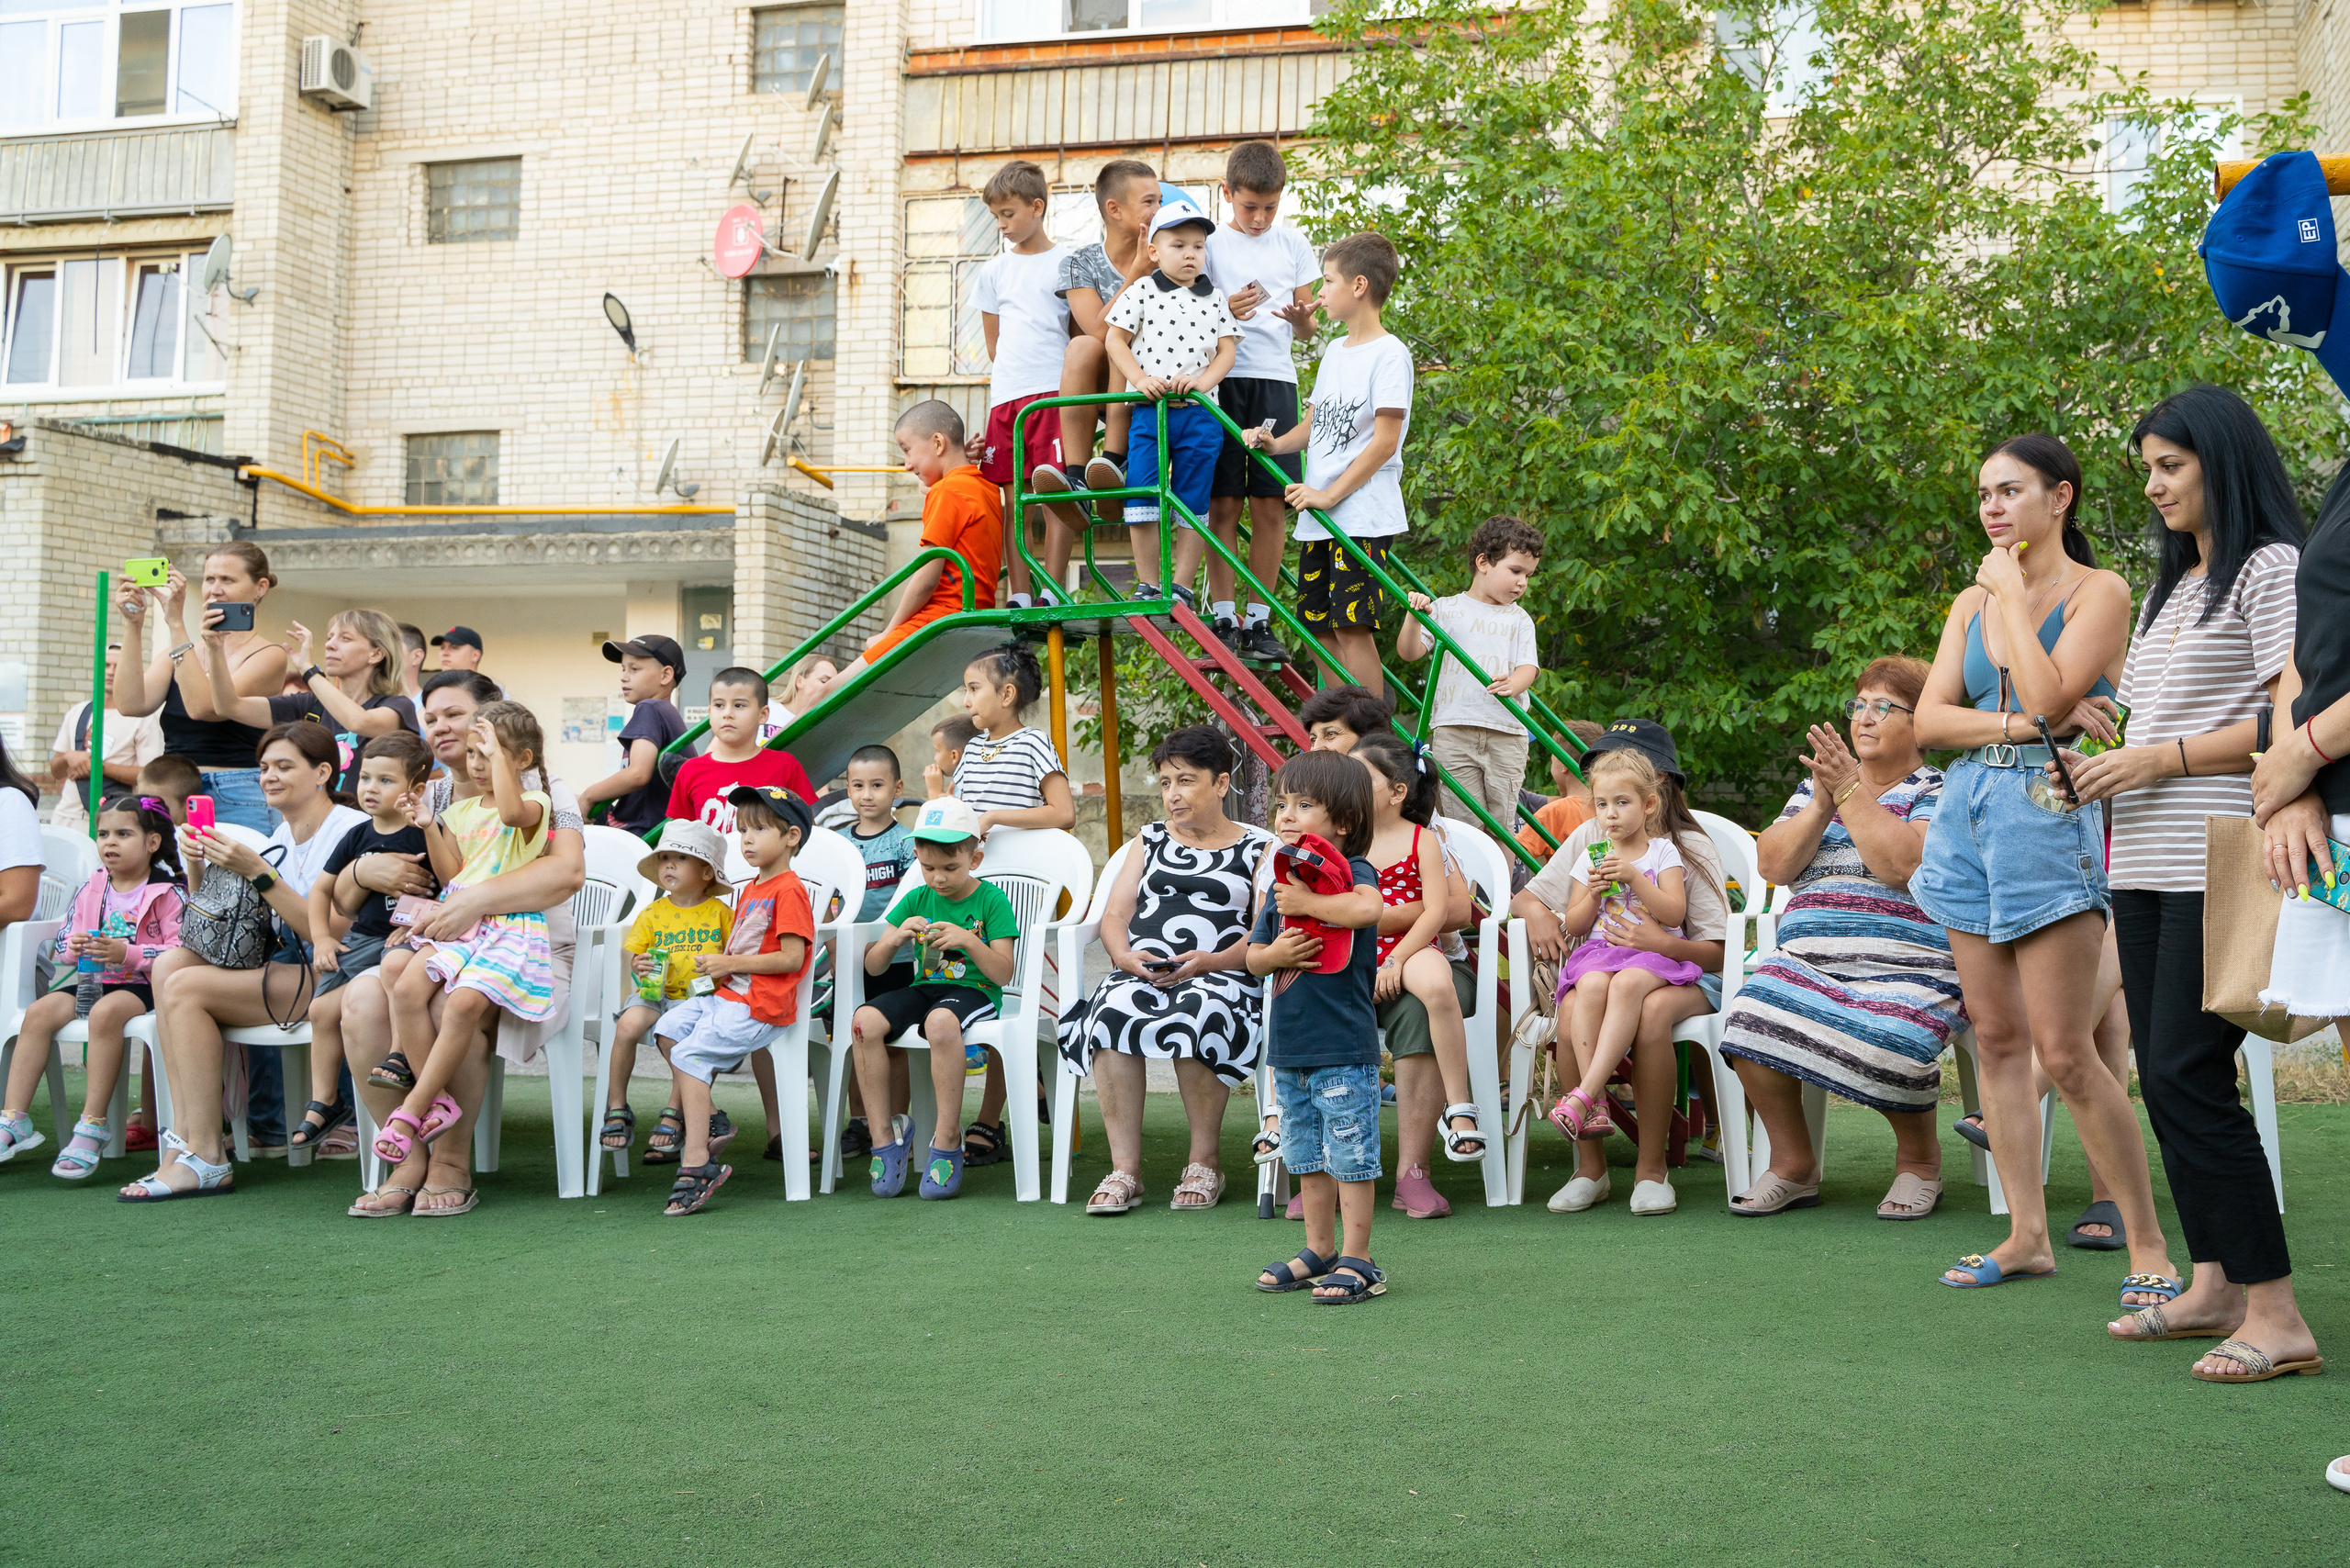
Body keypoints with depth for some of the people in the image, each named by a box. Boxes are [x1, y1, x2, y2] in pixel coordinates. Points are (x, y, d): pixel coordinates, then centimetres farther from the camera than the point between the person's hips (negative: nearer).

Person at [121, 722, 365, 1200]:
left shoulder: (350, 831, -9)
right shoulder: (280, 838, 16)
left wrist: (257, 873, -20)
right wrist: (198, 869, 0)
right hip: (281, 971, 8)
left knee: (186, 987, -20)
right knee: (170, 963, -12)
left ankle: (204, 1159, -17)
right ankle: (185, 1134, -15)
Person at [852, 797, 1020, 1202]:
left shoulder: (991, 900, 2)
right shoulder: (915, 900, 13)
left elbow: (1003, 973, -4)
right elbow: (873, 966, 10)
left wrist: (969, 940, -19)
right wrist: (895, 938, -10)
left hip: (974, 992, -5)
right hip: (922, 988, 5)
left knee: (941, 1021, -41)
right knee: (864, 1021, -27)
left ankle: (946, 1144, -30)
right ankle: (884, 1134, -15)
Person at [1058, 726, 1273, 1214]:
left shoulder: (1258, 848, 15)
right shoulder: (1149, 840, 26)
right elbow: (1114, 916, 17)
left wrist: (1211, 961, -14)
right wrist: (1127, 956, -6)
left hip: (1223, 974, -3)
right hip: (1140, 970, 3)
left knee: (1195, 1016, -38)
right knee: (1112, 1014, -33)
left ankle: (1204, 1161, -17)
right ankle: (1124, 1169, -28)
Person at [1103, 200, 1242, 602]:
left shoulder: (1215, 299, 11)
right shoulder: (1142, 292, 6)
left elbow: (1227, 351, 7)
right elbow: (1116, 340, 3)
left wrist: (1201, 381, -12)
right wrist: (1141, 379, -12)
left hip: (1200, 414, 1)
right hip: (1148, 410, -1)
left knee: (1193, 506, 2)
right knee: (1142, 503, -4)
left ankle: (1181, 587, 9)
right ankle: (1146, 585, 6)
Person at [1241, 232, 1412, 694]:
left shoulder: (1389, 354, -9)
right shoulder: (1335, 351, 17)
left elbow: (1385, 441, -14)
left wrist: (1330, 495, -15)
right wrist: (1274, 443, 1)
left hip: (1364, 516, -8)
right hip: (1320, 517, 8)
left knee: (1352, 626, -13)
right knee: (1319, 626, 9)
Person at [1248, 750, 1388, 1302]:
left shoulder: (1352, 871, -10)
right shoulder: (1281, 884, 12)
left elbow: (1367, 908, -34)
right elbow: (1251, 956, 14)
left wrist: (1306, 903, -24)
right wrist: (1275, 953, -8)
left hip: (1343, 1048, -8)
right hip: (1289, 1046, 8)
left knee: (1350, 1154, -2)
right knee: (1306, 1154, 17)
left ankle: (1357, 1260, 5)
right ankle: (1320, 1250, 28)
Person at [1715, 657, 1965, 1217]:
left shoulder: (1939, 792, 6)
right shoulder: (1818, 784, 21)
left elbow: (1902, 864, -14)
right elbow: (1773, 865, 7)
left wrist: (1849, 792, -12)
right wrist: (1822, 804, -5)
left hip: (1908, 970, -4)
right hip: (1807, 959, 4)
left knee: (1882, 1045, -34)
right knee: (1750, 1024, -26)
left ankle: (1920, 1156, -2)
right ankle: (1792, 1165, -7)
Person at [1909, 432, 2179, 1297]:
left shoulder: (2098, 592, -3)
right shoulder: (1972, 602, 15)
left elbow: (2048, 695, -17)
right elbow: (1928, 720, 5)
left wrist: (2014, 595, -7)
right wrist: (2025, 723, -10)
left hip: (2049, 813, -6)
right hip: (1968, 813, 7)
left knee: (2064, 1052, -10)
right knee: (1996, 1038, 7)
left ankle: (2148, 1242, 2)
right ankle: (2027, 1233, 14)